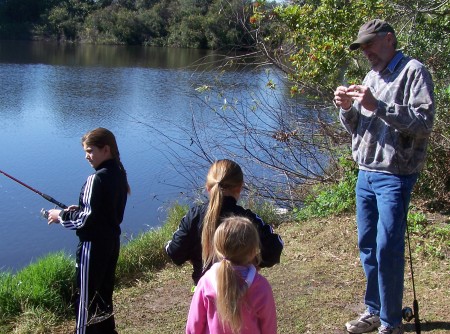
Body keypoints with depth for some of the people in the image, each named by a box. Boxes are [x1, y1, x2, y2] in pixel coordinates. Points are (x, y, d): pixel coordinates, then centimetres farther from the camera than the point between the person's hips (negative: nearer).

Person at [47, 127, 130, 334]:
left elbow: (86, 219, -20)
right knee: (104, 291, 20)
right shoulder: (119, 174, 5)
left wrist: (61, 215, -6)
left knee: (86, 296, 2)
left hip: (94, 244, -9)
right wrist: (78, 210, 8)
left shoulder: (97, 179, -21)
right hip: (111, 241, 9)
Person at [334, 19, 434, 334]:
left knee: (388, 252, -5)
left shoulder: (413, 71, -6)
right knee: (367, 248, 13)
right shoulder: (371, 77, 17)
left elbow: (424, 123, -18)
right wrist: (347, 108, -3)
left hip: (395, 177, -7)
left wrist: (377, 106, -23)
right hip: (366, 174, 7)